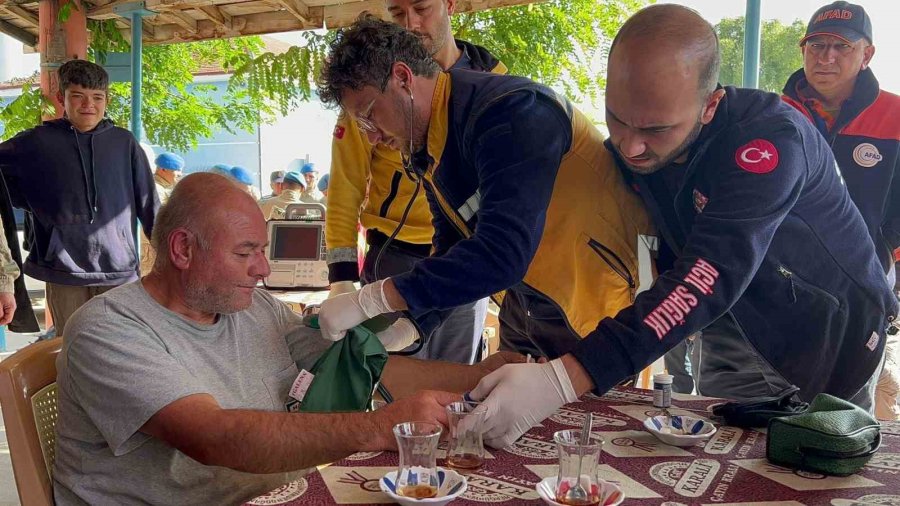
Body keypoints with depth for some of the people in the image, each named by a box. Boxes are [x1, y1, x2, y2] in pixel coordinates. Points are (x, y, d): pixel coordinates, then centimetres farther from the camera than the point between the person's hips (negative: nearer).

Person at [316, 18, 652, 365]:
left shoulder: (510, 111, -27)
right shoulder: (427, 154, 2)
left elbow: (503, 254, -36)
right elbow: (452, 252, 6)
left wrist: (368, 301, -32)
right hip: (526, 311, 8)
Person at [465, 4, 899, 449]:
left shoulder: (771, 139, -35)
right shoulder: (629, 143, -15)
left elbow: (710, 277, -48)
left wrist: (563, 379, -57)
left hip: (833, 334, -5)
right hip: (736, 325, 5)